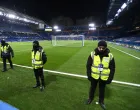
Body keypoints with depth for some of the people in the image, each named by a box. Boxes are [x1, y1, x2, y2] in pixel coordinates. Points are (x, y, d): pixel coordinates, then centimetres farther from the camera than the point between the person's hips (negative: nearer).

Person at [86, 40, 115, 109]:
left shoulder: (110, 56, -13)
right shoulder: (93, 54, -15)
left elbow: (112, 68, -4)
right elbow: (88, 65, -6)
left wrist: (110, 79, -4)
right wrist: (89, 75, -6)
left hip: (104, 77, 0)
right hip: (94, 76, 0)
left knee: (102, 89, 20)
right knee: (92, 87, 21)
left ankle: (101, 101, 45)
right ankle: (90, 98, 47)